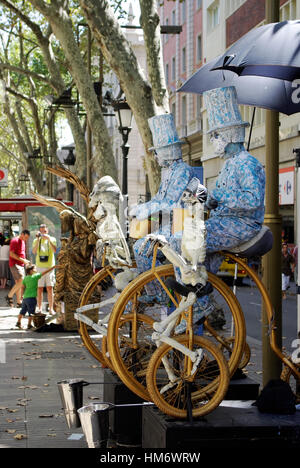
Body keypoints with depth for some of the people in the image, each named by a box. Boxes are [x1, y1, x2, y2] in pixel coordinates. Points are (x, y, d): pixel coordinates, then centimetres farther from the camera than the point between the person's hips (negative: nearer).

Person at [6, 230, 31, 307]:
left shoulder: (23, 241, 17)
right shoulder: (15, 241, -11)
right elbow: (11, 254, -17)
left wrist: (25, 261, 13)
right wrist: (23, 260, -19)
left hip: (21, 265, 9)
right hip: (14, 264, -9)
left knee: (18, 283, 7)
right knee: (21, 280, -18)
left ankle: (19, 302, 7)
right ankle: (9, 296, -8)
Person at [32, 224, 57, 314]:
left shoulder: (52, 239, 5)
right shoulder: (36, 240, 8)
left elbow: (54, 250, -12)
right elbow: (34, 252, -8)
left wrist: (48, 239, -21)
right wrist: (38, 239, -15)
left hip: (50, 267, -1)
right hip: (40, 266, 1)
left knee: (50, 288, -1)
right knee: (40, 288, 1)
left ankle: (51, 308, 4)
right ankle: (39, 308, 6)